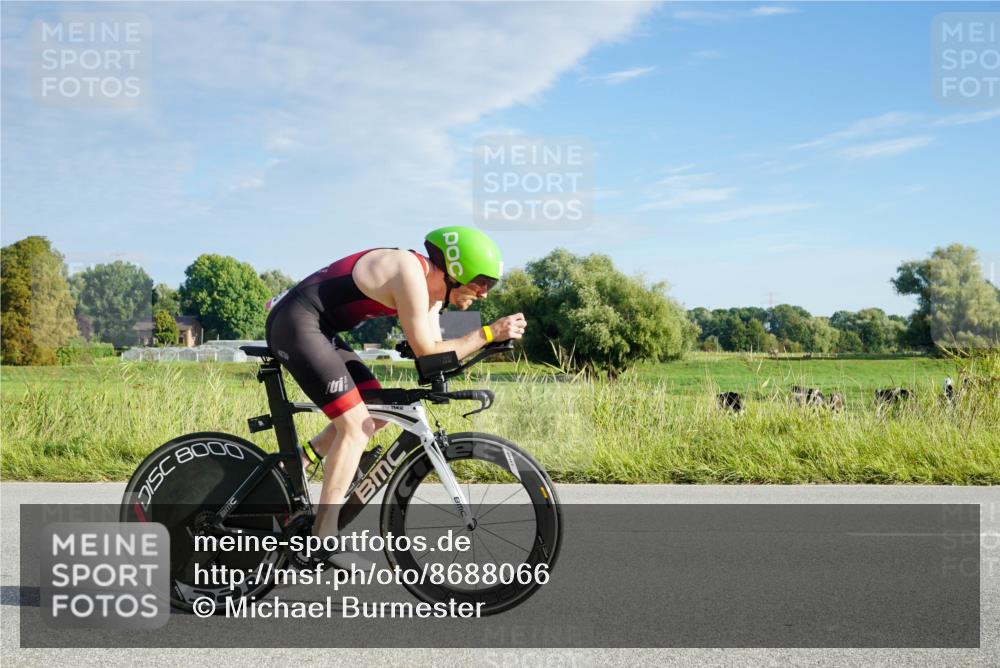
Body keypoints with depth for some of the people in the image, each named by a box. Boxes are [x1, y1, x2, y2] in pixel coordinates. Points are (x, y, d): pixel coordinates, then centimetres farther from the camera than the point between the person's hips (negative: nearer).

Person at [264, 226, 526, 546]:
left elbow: (433, 352, 6)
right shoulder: (411, 273, -19)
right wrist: (488, 333, -16)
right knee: (357, 426, -13)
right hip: (296, 325, -10)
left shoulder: (430, 287, 10)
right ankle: (322, 542, -11)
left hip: (317, 331, 10)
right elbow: (427, 354, -17)